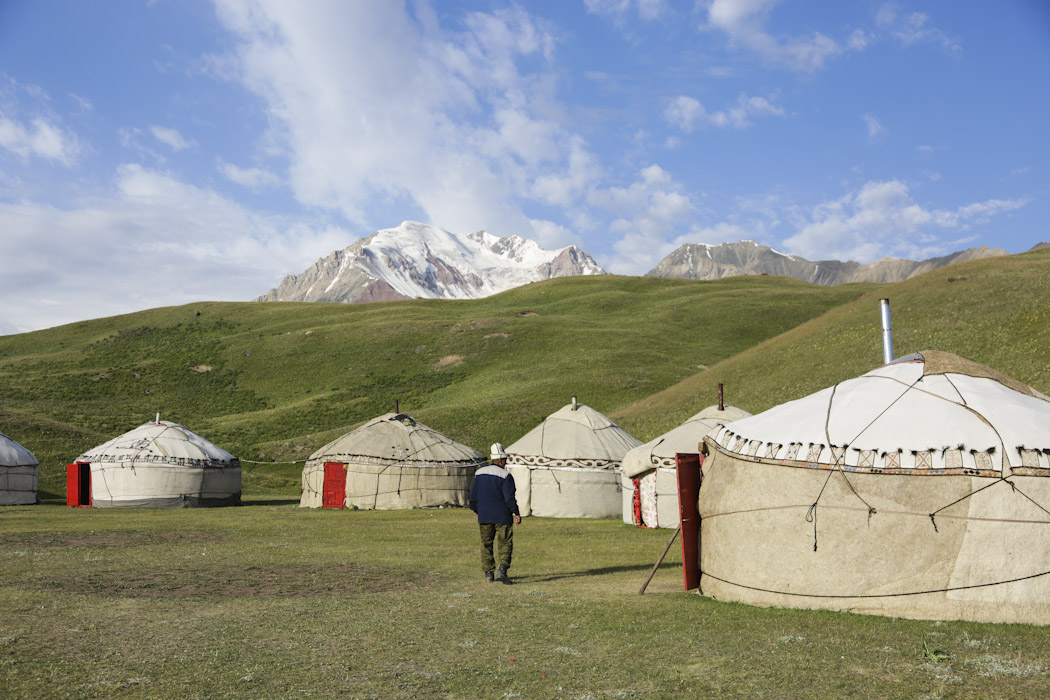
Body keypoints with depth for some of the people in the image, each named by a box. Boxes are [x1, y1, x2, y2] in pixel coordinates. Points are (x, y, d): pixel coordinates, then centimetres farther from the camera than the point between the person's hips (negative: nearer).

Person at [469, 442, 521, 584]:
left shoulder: (479, 473, 6)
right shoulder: (505, 475, -10)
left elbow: (473, 494, 10)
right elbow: (509, 497, -14)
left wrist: (477, 511, 20)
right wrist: (516, 514, -8)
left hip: (484, 515, 4)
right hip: (502, 516, -4)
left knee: (486, 544, 13)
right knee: (505, 544, 2)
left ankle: (488, 573, 14)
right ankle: (502, 570, -14)